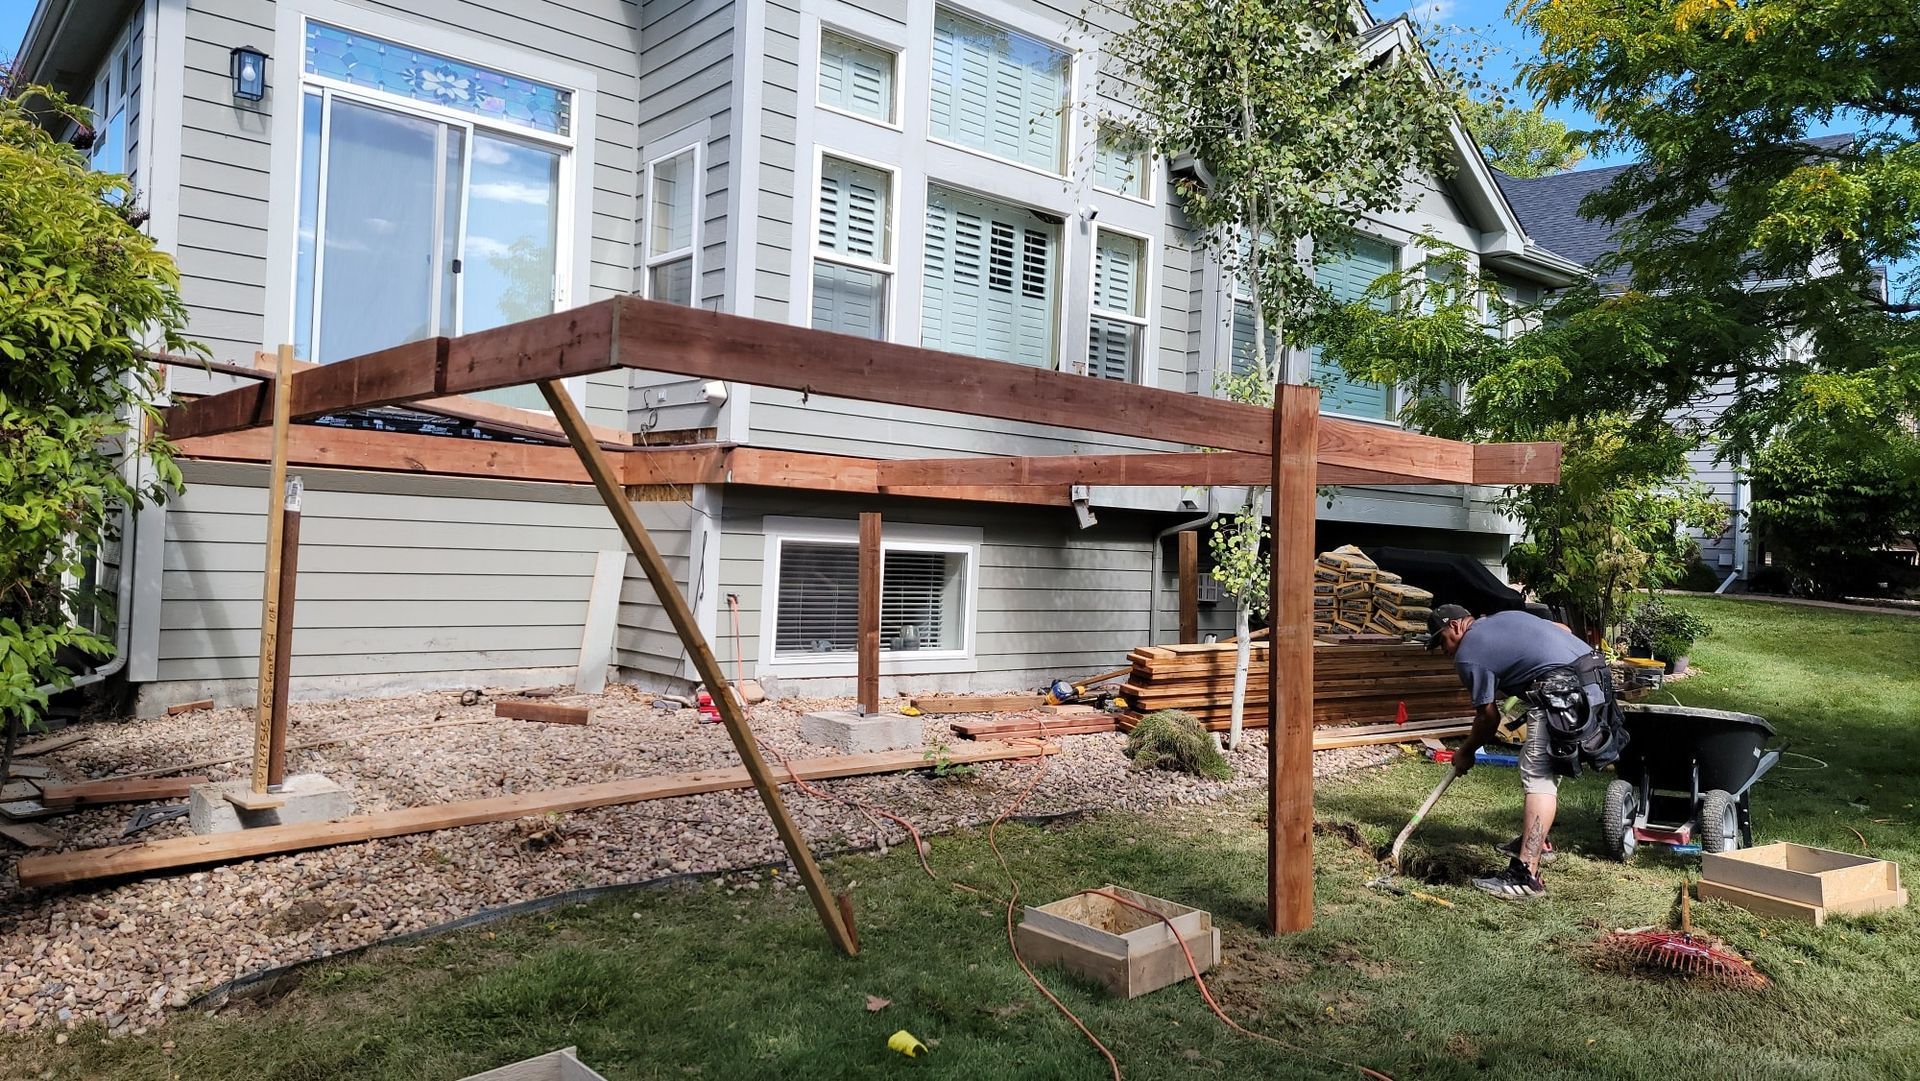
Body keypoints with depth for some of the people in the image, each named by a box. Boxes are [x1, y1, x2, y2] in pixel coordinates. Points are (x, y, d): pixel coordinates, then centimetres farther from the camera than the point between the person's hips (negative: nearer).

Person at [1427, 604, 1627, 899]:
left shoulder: (1467, 656, 0)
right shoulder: (1503, 617, 24)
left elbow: (1488, 716, 5)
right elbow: (1562, 629, 28)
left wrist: (1465, 753, 20)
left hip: (1562, 692, -10)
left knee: (1538, 776, -11)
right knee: (1547, 769, 22)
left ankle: (1525, 876, -16)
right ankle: (1536, 842, 34)